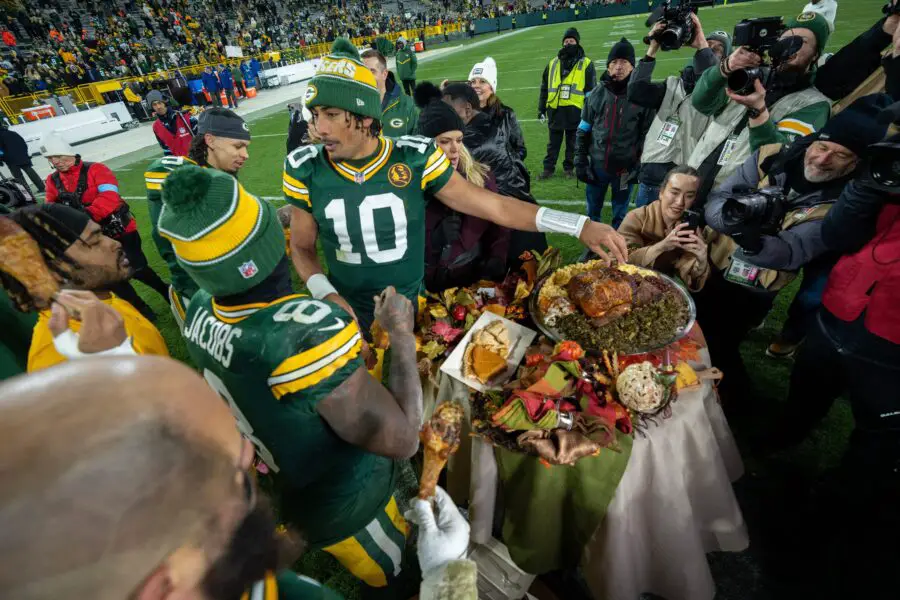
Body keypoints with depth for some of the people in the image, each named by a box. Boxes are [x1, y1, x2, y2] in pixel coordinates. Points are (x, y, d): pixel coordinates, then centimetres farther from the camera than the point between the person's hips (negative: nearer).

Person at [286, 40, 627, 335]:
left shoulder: (415, 159, -16)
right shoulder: (306, 170, -11)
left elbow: (495, 206, -13)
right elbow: (302, 246, 2)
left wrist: (578, 226, -17)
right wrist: (324, 293, -17)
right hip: (347, 315, 2)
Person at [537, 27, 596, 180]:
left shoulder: (586, 64, 2)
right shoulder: (553, 64, 10)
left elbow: (591, 91, 2)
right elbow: (544, 89, 13)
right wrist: (541, 109, 8)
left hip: (575, 111, -2)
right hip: (555, 110, 2)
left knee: (572, 143, 8)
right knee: (553, 143, 7)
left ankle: (569, 167, 20)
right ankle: (548, 168, 15)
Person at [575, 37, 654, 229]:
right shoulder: (597, 95, 0)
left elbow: (648, 134, 1)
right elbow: (583, 131, 6)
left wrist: (642, 166, -4)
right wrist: (580, 162, 1)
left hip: (626, 168, -2)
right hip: (597, 165, 2)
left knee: (620, 214, 12)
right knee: (593, 211, 14)